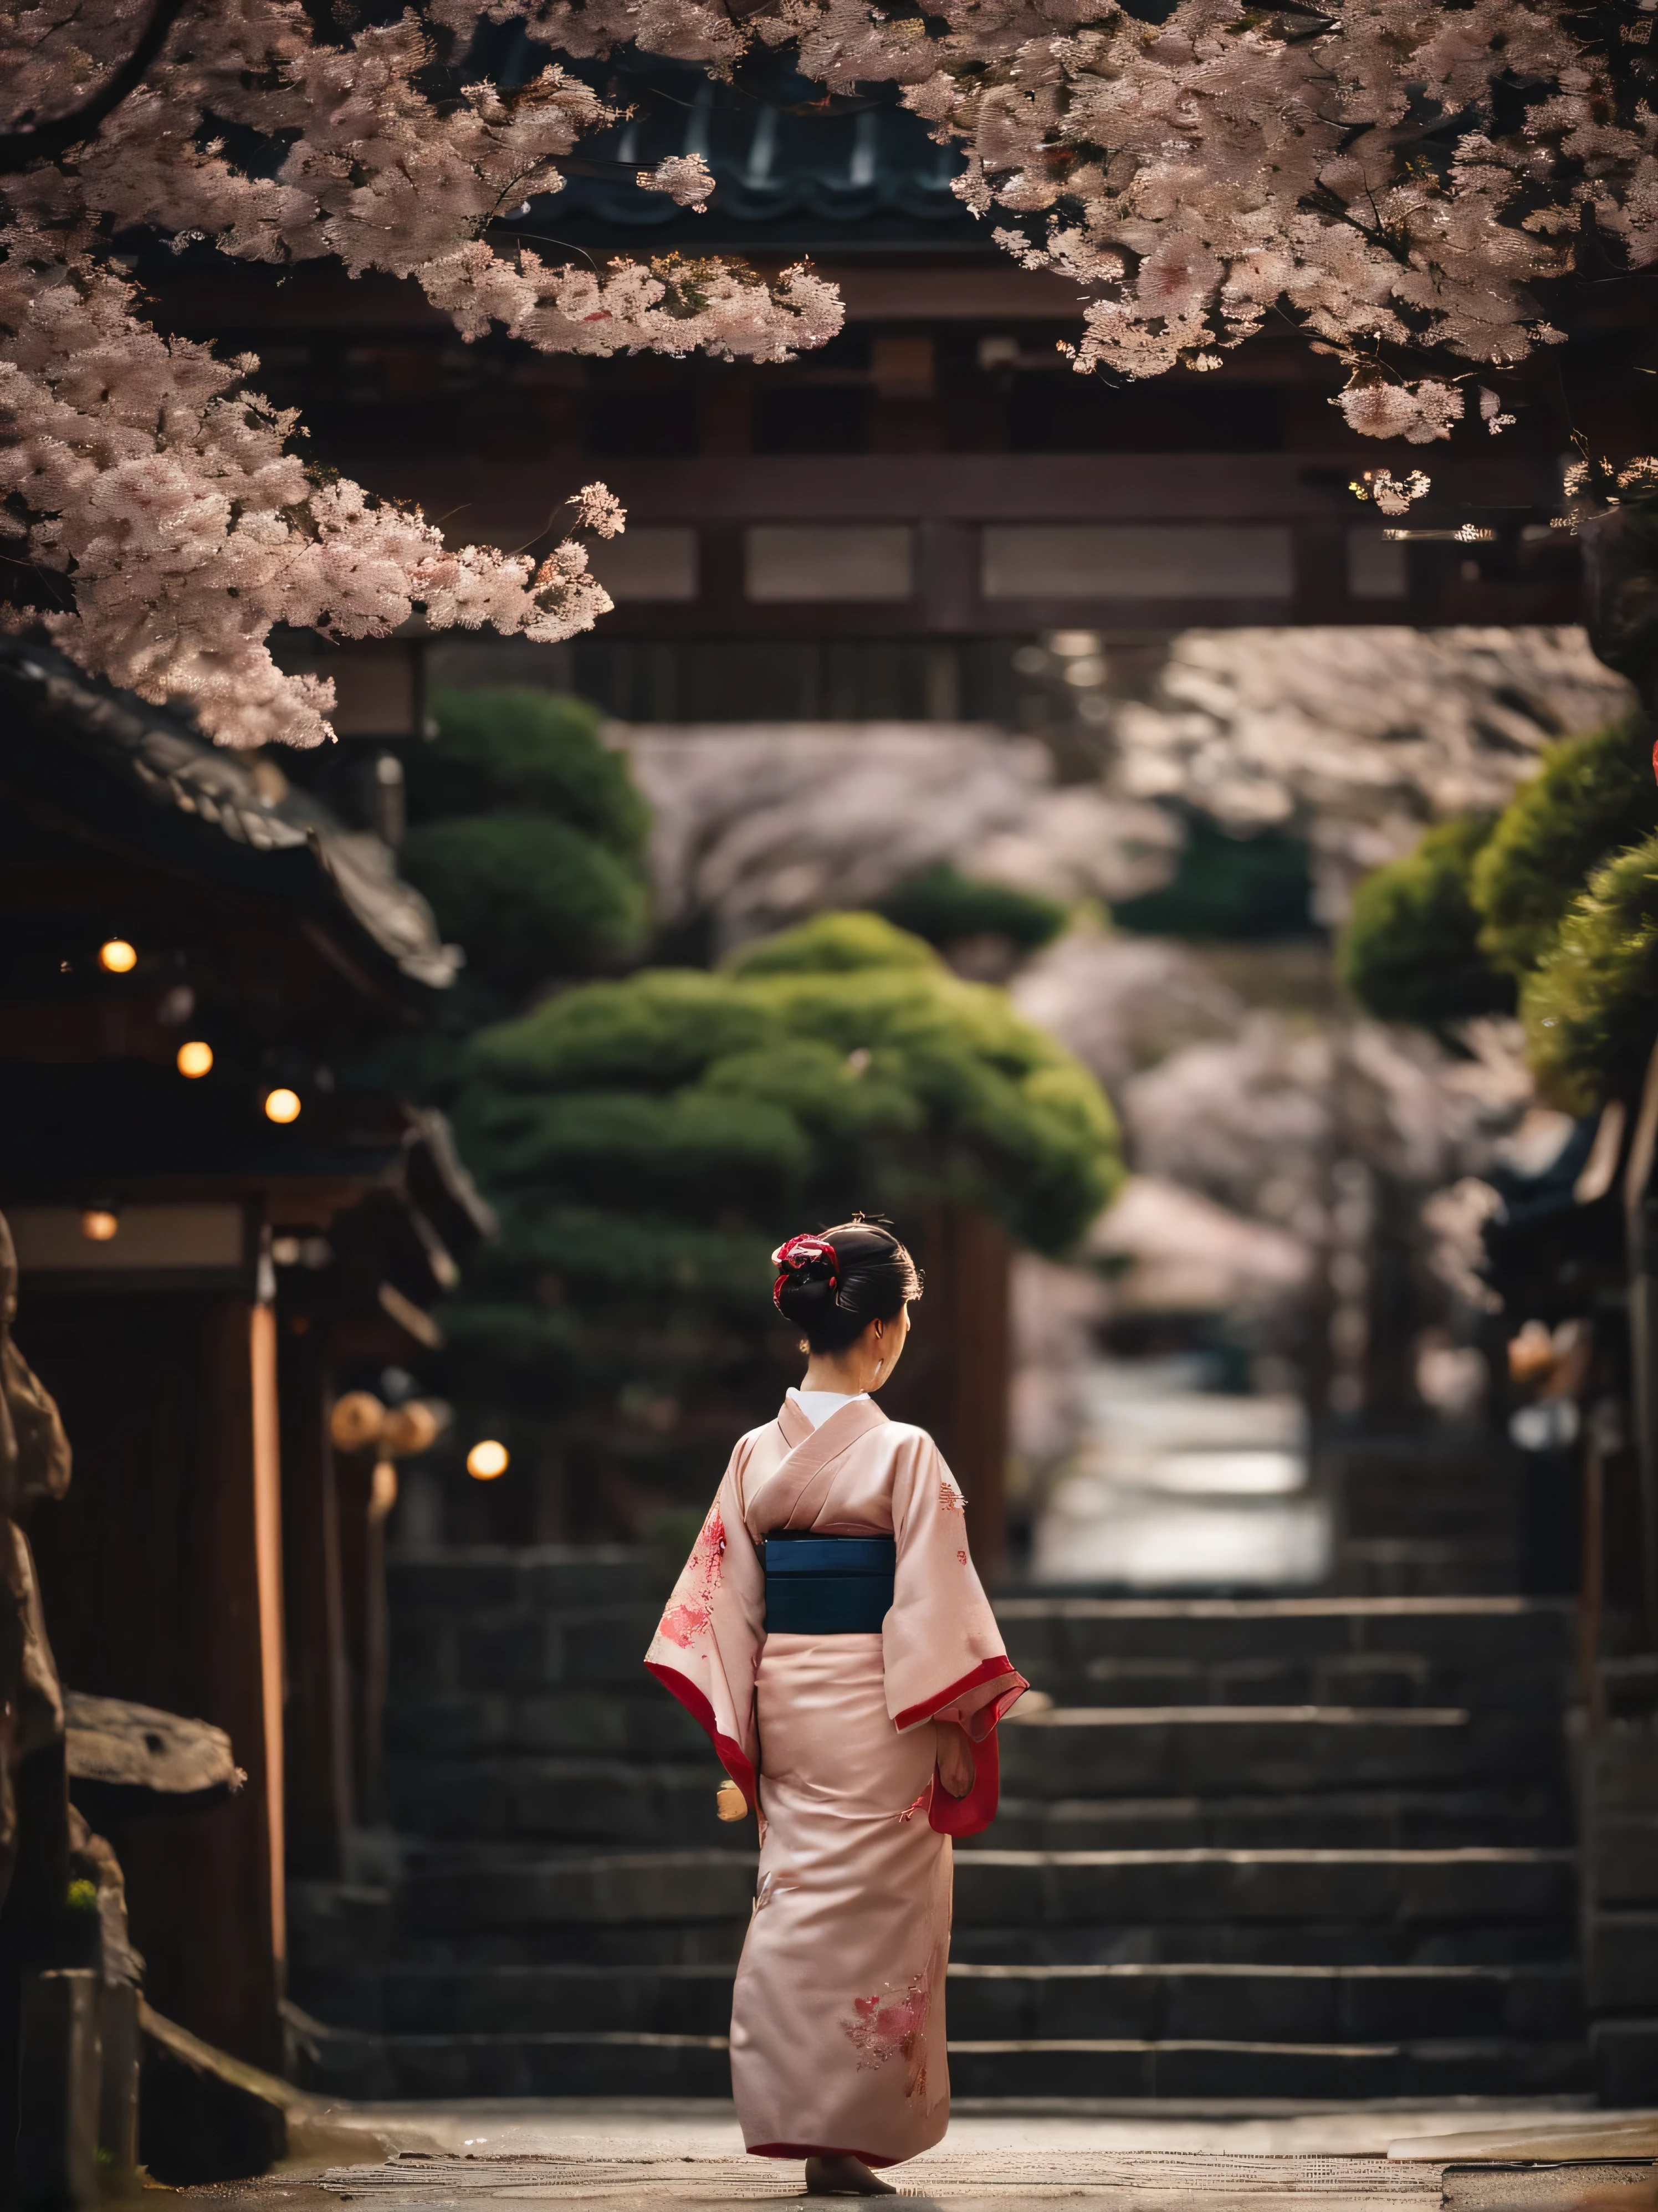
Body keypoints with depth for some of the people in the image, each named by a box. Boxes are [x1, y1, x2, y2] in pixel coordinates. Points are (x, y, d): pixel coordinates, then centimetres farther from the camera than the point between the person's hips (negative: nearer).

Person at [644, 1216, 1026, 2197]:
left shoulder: (757, 1454, 3)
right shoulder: (903, 1454, -12)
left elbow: (725, 1602, 4)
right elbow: (932, 1603, -13)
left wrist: (733, 1743, 9)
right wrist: (955, 1731, -6)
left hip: (786, 1705, 5)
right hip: (875, 1712, -5)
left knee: (795, 1909, 12)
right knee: (870, 1919, 0)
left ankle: (801, 2116, 14)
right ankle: (844, 2139, -1)